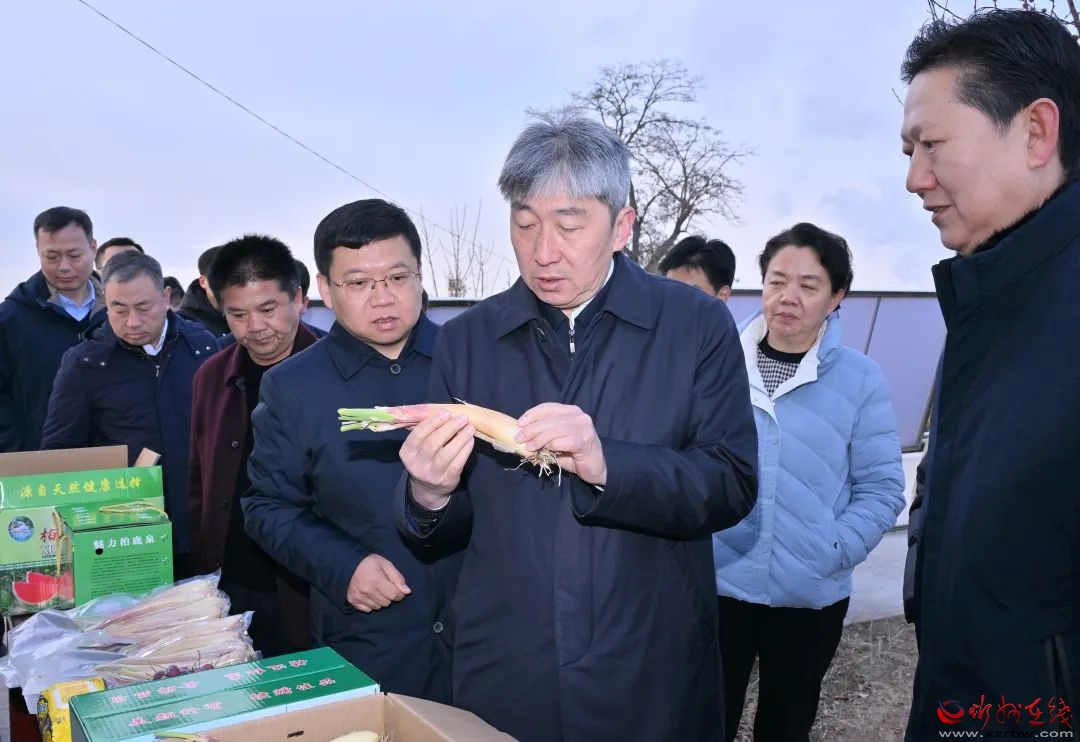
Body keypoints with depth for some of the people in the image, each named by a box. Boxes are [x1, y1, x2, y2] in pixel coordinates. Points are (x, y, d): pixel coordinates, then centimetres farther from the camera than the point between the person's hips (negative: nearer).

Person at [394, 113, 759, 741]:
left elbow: (733, 486, -11)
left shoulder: (698, 325, -5)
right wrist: (430, 497, -19)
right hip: (502, 680, 2)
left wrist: (605, 464, -27)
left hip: (655, 681, -1)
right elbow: (452, 527, 4)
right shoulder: (465, 340, 1)